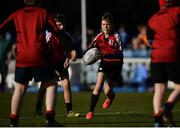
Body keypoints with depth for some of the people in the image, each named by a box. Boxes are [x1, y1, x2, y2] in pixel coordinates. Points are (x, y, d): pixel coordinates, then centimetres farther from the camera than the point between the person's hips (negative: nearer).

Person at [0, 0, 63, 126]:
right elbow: (57, 31, -1)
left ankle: (13, 122, 8)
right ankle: (50, 119, -4)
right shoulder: (43, 13, 6)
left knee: (19, 88, 14)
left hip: (21, 58, 2)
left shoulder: (17, 15, 11)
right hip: (39, 57, -2)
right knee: (51, 84, 8)